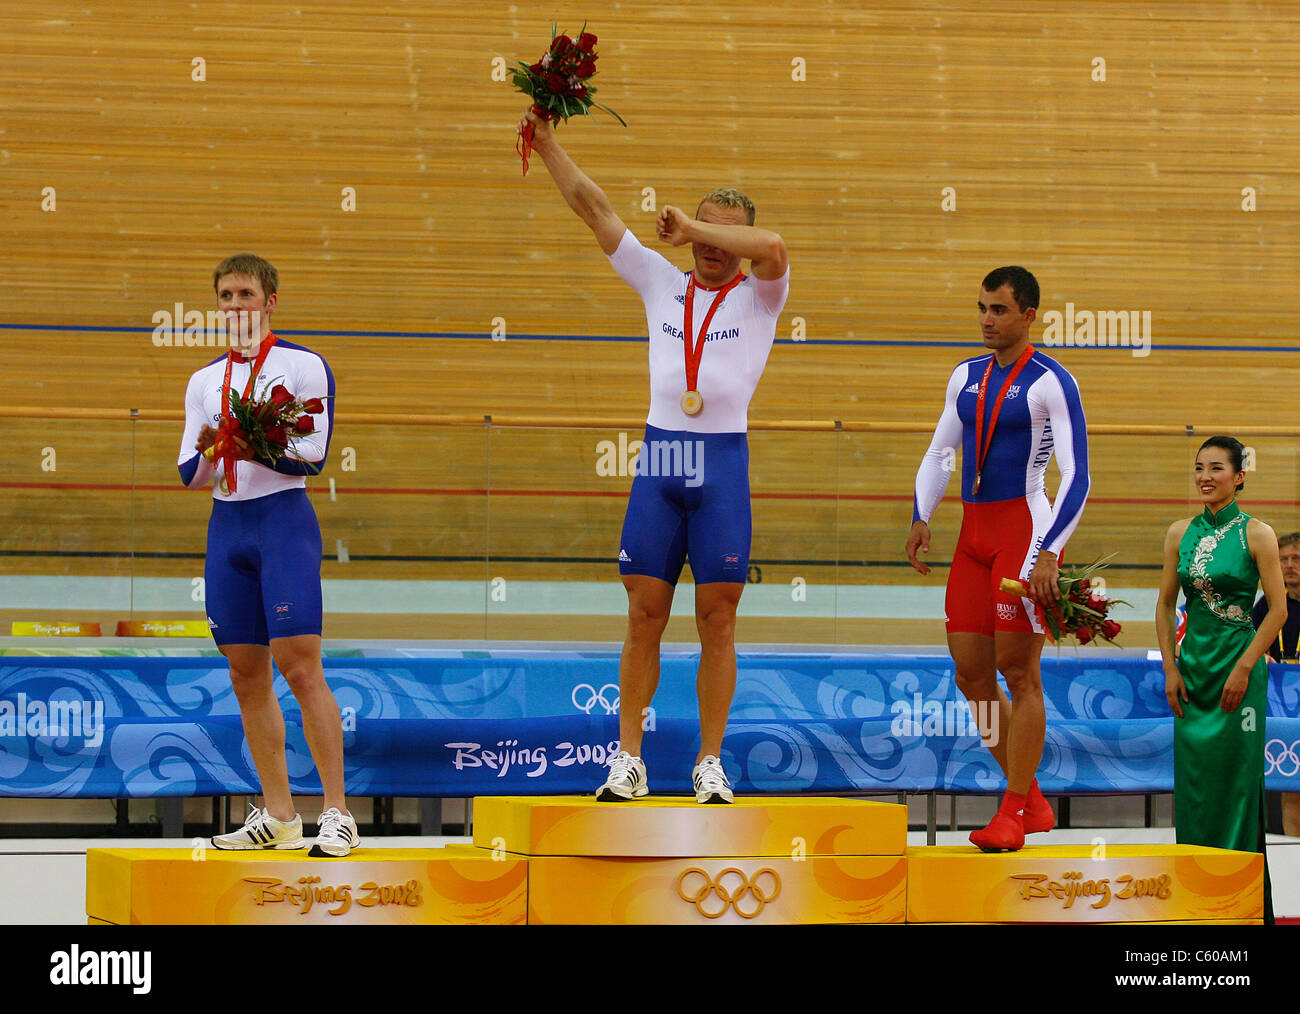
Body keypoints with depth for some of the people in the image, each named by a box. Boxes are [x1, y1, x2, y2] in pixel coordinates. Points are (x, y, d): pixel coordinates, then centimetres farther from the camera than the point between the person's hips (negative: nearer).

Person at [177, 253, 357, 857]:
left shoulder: (304, 366, 0)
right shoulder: (204, 380, 16)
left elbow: (312, 456, -8)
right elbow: (190, 475, 11)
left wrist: (254, 448, -23)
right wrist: (209, 451, -10)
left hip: (285, 519, -6)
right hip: (226, 525, 6)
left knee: (300, 667, -14)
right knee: (246, 676, 4)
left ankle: (337, 813, -12)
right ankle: (278, 817, 10)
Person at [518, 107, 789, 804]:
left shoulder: (758, 297, 4)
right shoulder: (662, 284, 13)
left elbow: (772, 247, -20)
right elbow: (596, 211, 10)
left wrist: (691, 226, -13)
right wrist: (547, 145, 5)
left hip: (724, 464, -2)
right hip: (658, 458, 3)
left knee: (717, 622, 0)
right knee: (644, 617, 2)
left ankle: (710, 764, 5)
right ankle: (628, 760, 5)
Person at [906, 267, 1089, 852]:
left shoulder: (1050, 383, -6)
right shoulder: (966, 378, 15)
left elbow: (1076, 477, -12)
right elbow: (939, 454, 22)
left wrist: (1049, 553, -22)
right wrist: (921, 518, 6)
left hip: (1023, 527, -7)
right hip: (973, 533, 7)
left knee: (1018, 671, -9)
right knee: (971, 675, 4)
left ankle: (1014, 813, -4)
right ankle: (1033, 803, 15)